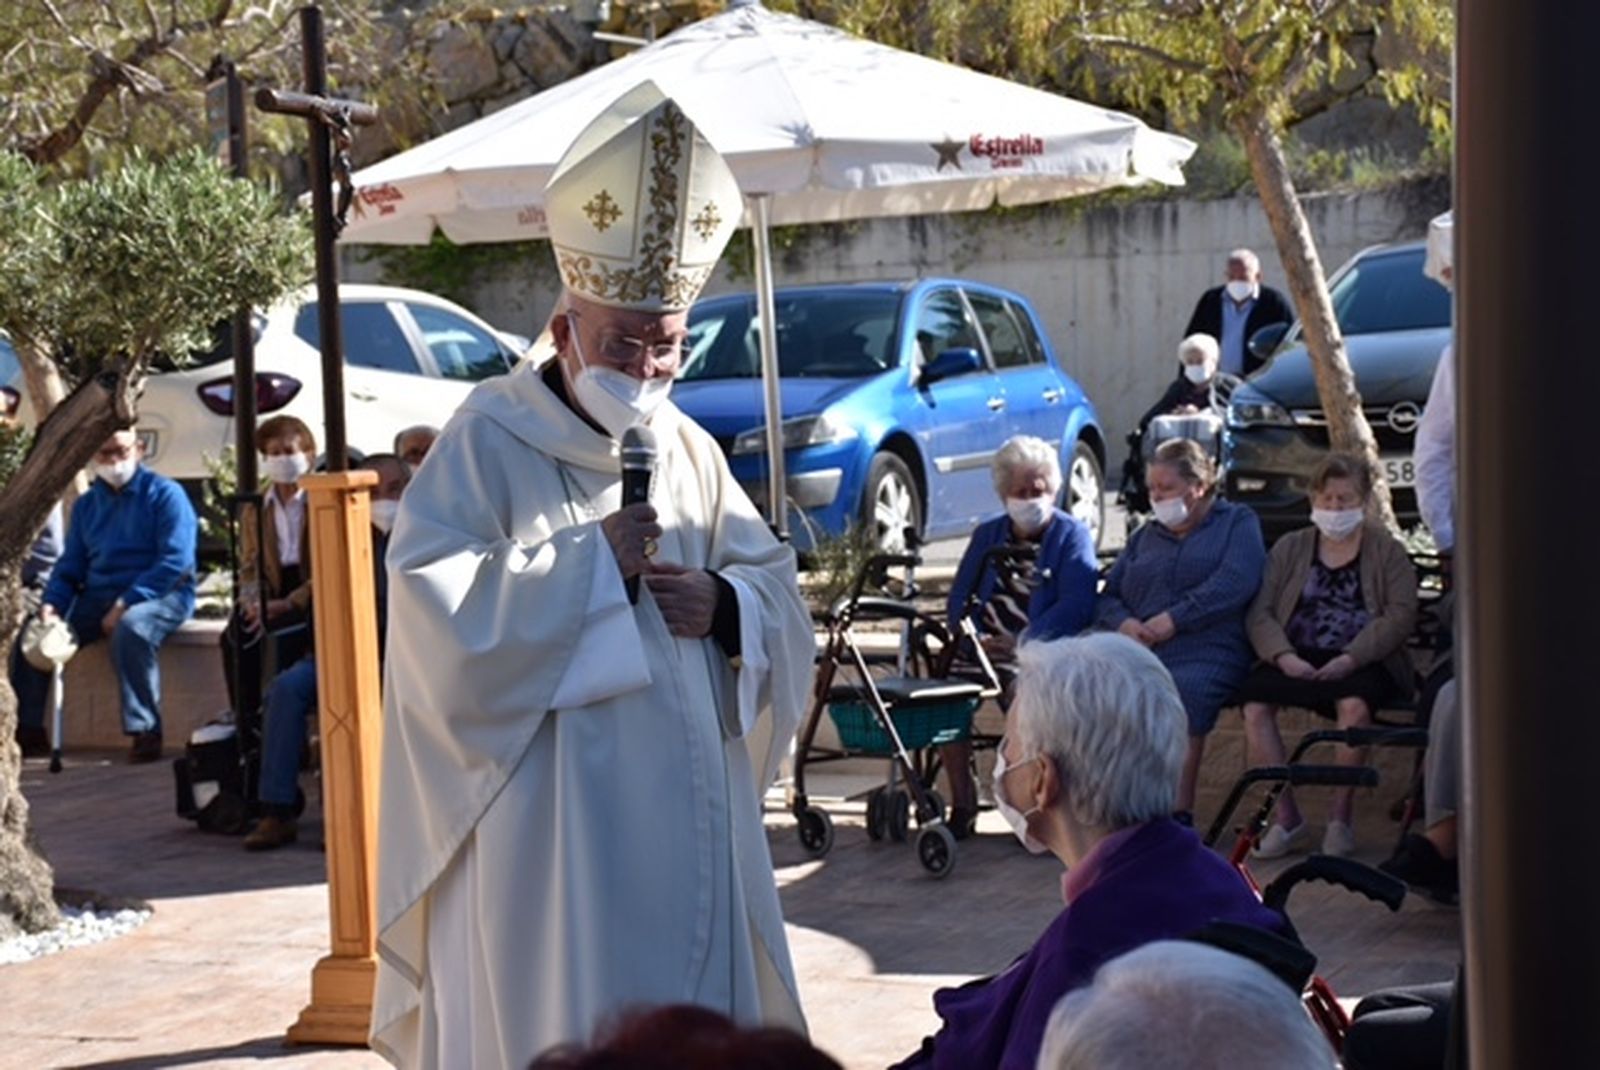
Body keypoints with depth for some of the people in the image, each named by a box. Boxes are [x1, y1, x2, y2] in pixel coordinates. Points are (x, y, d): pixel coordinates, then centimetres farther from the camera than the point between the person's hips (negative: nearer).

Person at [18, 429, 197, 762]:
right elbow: (69, 568, 13)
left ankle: (145, 731, -33)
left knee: (131, 626, -39)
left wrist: (126, 604, -23)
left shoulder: (165, 494, -4)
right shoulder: (86, 505, 14)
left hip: (161, 594, -6)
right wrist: (51, 604, -9)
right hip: (97, 597, 6)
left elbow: (176, 561, -14)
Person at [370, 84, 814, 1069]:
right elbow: (440, 612, -17)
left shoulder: (688, 451, 11)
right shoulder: (487, 445, -7)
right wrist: (592, 559, -18)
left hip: (690, 814, 6)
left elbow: (775, 584, 15)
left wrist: (726, 606, -8)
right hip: (551, 826, -6)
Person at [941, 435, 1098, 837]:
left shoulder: (1072, 536, 5)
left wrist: (1022, 644, -21)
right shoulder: (987, 535, 21)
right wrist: (972, 637, -8)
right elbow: (959, 598, 15)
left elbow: (1076, 606, -9)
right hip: (985, 650, 4)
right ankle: (962, 804, -17)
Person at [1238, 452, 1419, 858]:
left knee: (1354, 704, -36)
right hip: (1297, 657, 3)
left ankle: (1341, 816, -21)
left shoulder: (1387, 551, 10)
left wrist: (1350, 659, -19)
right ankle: (1285, 816, -18)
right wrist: (1284, 656, -15)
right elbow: (1259, 613, 6)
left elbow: (1401, 615, -4)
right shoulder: (1290, 549, 17)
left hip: (1363, 662, -3)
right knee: (1254, 705, -27)